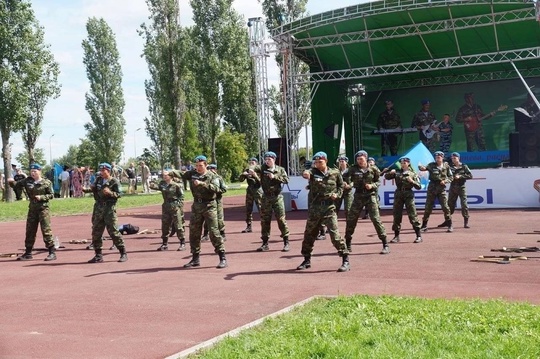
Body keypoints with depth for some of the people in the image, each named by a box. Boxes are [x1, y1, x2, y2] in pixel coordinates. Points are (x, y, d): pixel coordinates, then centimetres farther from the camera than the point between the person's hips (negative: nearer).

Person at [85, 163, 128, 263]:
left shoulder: (114, 181, -5)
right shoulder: (98, 179, 12)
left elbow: (119, 194, -7)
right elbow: (93, 188, 7)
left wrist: (110, 193, -24)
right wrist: (85, 189, -11)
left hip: (109, 208, -6)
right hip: (98, 207, 6)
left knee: (113, 231, -7)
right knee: (96, 231, 7)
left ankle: (123, 253, 2)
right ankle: (98, 255, 17)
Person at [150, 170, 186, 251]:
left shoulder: (176, 184, -8)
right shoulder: (162, 183, 7)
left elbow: (181, 196, -6)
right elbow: (158, 186, -11)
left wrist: (178, 204, -15)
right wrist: (153, 185, -32)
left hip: (175, 207, -6)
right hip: (166, 207, 6)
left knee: (178, 226, -3)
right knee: (165, 226, 11)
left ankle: (182, 244, 6)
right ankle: (164, 244, 21)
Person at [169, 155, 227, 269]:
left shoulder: (212, 176, -5)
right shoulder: (193, 173, 7)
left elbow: (216, 188, -20)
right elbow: (181, 174, -5)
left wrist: (202, 183, -26)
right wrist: (170, 173, -22)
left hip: (209, 206, -5)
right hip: (196, 206, 5)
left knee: (214, 232, -9)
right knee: (194, 232, 10)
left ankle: (222, 258, -2)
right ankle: (195, 258, 23)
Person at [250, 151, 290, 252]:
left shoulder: (280, 169, 3)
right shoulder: (262, 168, 3)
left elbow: (286, 179, -8)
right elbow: (254, 169, -12)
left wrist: (275, 177, -16)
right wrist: (252, 172, -34)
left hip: (277, 197, -1)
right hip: (266, 197, 2)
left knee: (281, 219, -3)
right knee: (265, 220, 6)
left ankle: (286, 243, 4)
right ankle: (265, 244, 15)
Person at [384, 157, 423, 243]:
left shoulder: (413, 174, 3)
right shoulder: (397, 172, 10)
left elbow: (419, 187, -2)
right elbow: (386, 177, 9)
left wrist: (412, 181, -19)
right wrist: (390, 173, -10)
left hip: (408, 195, -3)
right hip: (398, 194, 3)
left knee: (413, 215, -5)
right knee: (396, 215, 4)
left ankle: (418, 236, 0)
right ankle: (396, 236, 13)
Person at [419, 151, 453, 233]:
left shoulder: (446, 166, 4)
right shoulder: (432, 165, 2)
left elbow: (451, 177, 7)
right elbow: (425, 168, -14)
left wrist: (445, 181, -12)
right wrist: (421, 167, -38)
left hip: (441, 188, 0)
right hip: (432, 187, 0)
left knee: (445, 207, -4)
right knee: (428, 207, 4)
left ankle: (450, 225, 6)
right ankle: (424, 225, 13)